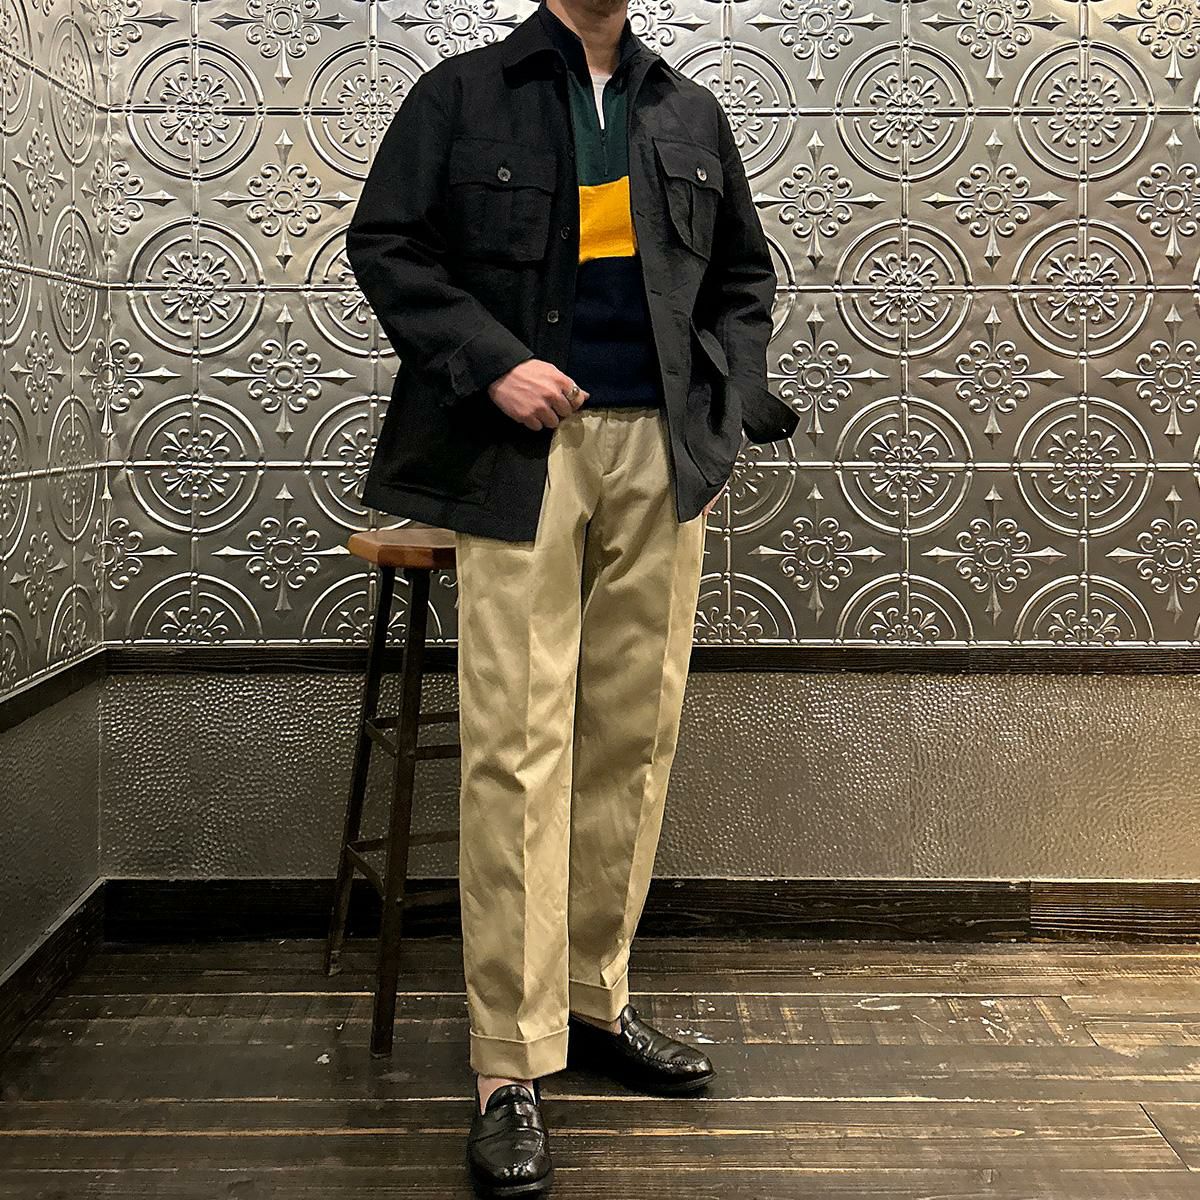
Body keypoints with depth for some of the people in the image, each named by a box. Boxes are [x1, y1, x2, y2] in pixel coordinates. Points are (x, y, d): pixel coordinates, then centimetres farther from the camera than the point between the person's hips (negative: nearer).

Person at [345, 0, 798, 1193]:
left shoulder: (689, 112, 18)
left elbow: (743, 273, 23)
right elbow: (384, 243, 3)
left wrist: (724, 392, 6)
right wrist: (491, 363, -10)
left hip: (662, 451, 4)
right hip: (523, 447, -4)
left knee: (635, 734, 5)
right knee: (518, 743, -9)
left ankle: (597, 999, 20)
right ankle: (511, 1066, -3)